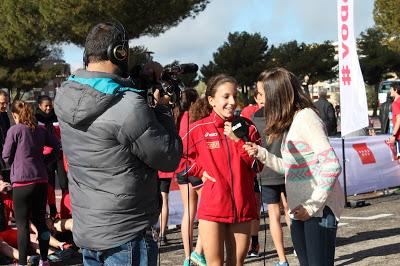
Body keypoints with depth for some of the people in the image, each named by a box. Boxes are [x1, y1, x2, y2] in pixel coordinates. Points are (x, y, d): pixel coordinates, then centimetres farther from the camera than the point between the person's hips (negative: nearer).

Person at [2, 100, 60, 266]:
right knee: (40, 220, 15)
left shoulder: (14, 130, -6)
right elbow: (57, 146, 14)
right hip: (41, 181, 5)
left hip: (22, 182, -5)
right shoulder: (40, 130, 8)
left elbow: (6, 157, -2)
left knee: (22, 223, 0)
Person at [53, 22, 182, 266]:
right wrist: (162, 108, -3)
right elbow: (170, 159, -15)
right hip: (124, 235, -7)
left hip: (85, 230, 7)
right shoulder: (129, 106, -24)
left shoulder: (65, 94, -2)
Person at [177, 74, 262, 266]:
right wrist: (201, 171, -4)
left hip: (242, 206, 3)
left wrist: (237, 140, -10)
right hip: (212, 208, -3)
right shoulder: (199, 129, -3)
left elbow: (258, 166, -1)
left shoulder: (247, 127, 4)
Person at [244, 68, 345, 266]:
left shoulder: (306, 117, -13)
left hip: (319, 209, -9)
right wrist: (261, 154, 8)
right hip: (300, 212, 9)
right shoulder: (290, 122, 15)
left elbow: (331, 164, -21)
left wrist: (313, 205, -21)